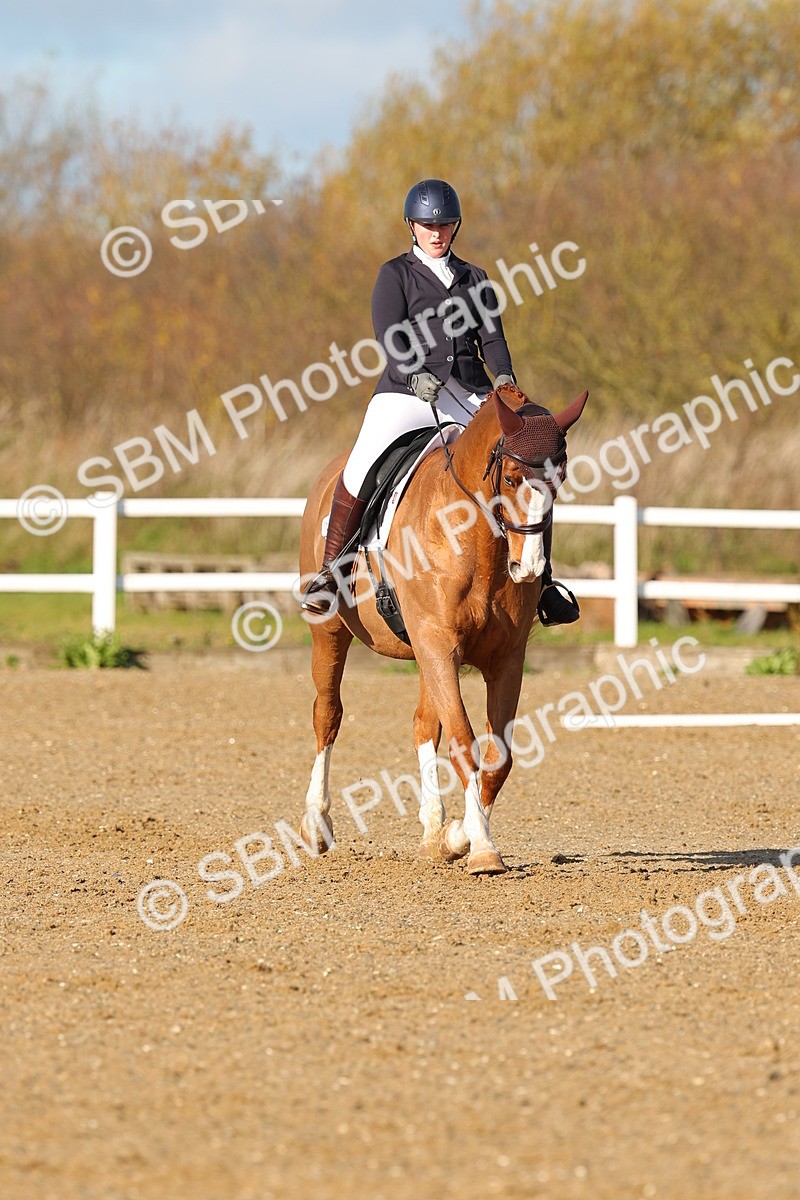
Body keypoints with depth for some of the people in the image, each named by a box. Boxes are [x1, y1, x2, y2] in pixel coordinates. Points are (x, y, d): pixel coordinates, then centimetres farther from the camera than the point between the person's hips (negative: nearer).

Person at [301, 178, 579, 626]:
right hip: (407, 393, -3)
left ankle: (542, 583, -1)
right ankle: (330, 573, -17)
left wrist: (505, 377, -13)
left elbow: (491, 337, 8)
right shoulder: (396, 275, 7)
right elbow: (391, 337, -7)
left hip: (471, 397, 3)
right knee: (362, 467, -27)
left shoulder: (475, 280, 19)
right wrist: (416, 375, -26)